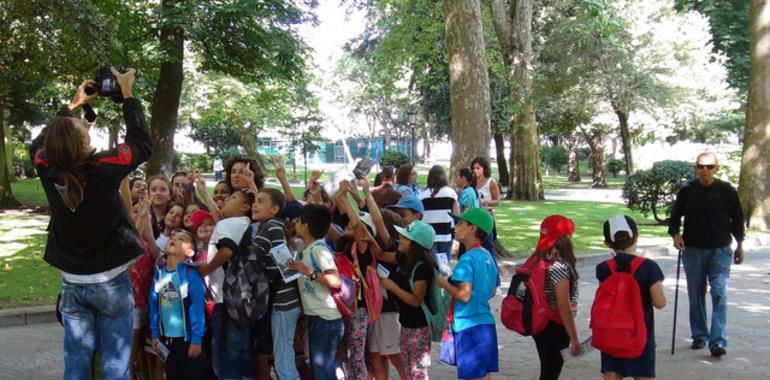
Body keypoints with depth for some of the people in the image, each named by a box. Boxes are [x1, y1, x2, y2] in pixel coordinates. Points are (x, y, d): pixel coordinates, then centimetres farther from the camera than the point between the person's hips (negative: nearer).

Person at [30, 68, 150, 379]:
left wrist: (73, 106, 20)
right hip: (110, 281, -4)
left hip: (72, 283, 4)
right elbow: (142, 143, -3)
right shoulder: (103, 169, -20)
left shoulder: (48, 170, -8)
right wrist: (127, 95, 3)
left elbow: (39, 144, 16)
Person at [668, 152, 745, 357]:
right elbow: (675, 217, 8)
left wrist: (739, 245, 13)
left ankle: (718, 341, -11)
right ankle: (699, 336, 22)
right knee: (696, 296, 9)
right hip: (693, 250, 2)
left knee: (719, 294, -10)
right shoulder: (686, 191, 0)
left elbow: (737, 219, 9)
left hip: (720, 250, -2)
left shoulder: (727, 191, -2)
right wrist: (675, 234, -12)